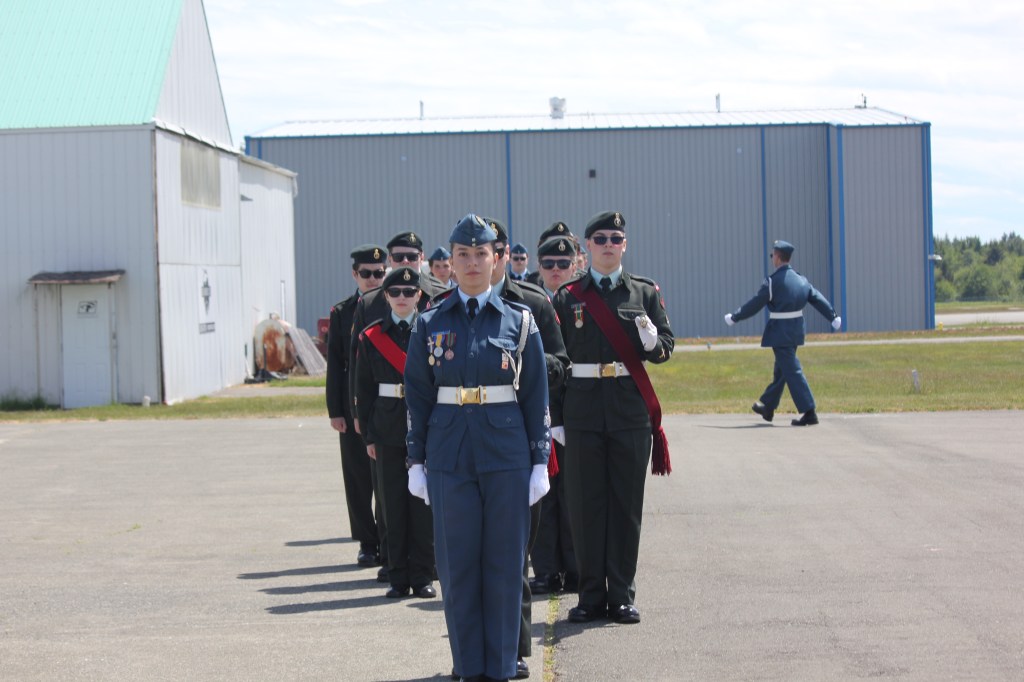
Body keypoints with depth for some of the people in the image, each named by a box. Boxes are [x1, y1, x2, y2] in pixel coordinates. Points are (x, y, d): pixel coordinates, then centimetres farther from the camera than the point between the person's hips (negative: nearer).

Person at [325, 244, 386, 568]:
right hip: (355, 405, 1)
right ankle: (368, 543, 13)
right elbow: (335, 365, 4)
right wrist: (335, 410, -2)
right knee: (359, 476, 5)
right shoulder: (342, 313, 5)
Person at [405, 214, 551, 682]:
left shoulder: (519, 321, 3)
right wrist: (416, 462, 3)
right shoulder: (431, 324, 5)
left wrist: (540, 463, -1)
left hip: (507, 456, -1)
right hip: (450, 458, 1)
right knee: (457, 565, 3)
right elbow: (418, 397, 7)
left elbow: (536, 397, 3)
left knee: (504, 564, 2)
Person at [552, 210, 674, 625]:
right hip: (583, 411, 0)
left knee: (627, 504, 3)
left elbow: (665, 348, 7)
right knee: (586, 504, 2)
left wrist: (652, 342, -18)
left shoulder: (645, 292, 8)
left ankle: (622, 595, 11)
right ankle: (592, 595, 11)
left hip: (630, 410, 0)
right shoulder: (567, 298, 6)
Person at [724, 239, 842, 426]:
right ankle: (767, 407, 34)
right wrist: (834, 317, 10)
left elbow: (754, 305, -11)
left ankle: (809, 413, -11)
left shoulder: (773, 281, -14)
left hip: (780, 332, -8)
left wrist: (734, 317, 0)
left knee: (792, 372, -7)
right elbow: (817, 299, 6)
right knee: (781, 369, 19)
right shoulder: (800, 279, 6)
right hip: (796, 330, 8)